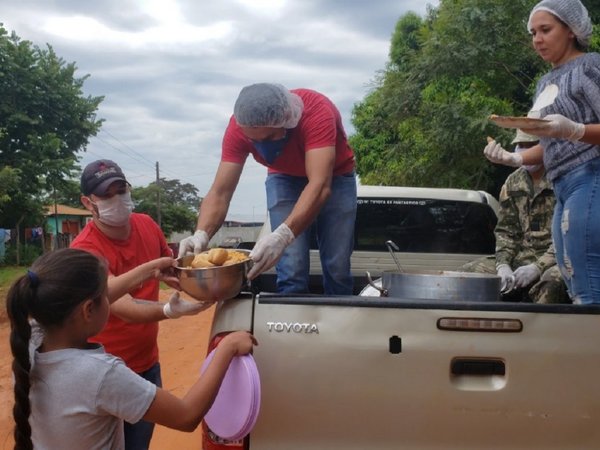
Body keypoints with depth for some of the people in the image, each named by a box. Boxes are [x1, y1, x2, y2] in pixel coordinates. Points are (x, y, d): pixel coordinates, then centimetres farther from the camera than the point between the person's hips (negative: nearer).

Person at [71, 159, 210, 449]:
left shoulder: (147, 226, -3)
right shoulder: (85, 250, -23)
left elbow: (171, 269, 12)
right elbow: (125, 309, -32)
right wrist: (170, 310, -49)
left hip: (148, 363, 6)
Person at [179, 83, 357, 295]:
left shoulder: (316, 112, -37)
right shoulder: (239, 127, -27)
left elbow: (320, 186, -46)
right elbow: (220, 192, -27)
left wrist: (282, 236, -60)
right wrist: (201, 235, -47)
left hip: (334, 176, -1)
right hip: (285, 178, 2)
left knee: (337, 267, -4)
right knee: (291, 269, -12)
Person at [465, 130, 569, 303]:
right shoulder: (513, 182, 13)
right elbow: (505, 231, 12)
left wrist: (538, 267, -19)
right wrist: (503, 265, -6)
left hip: (556, 260, -5)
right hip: (520, 258, 6)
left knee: (552, 283, -39)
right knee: (468, 272, -11)